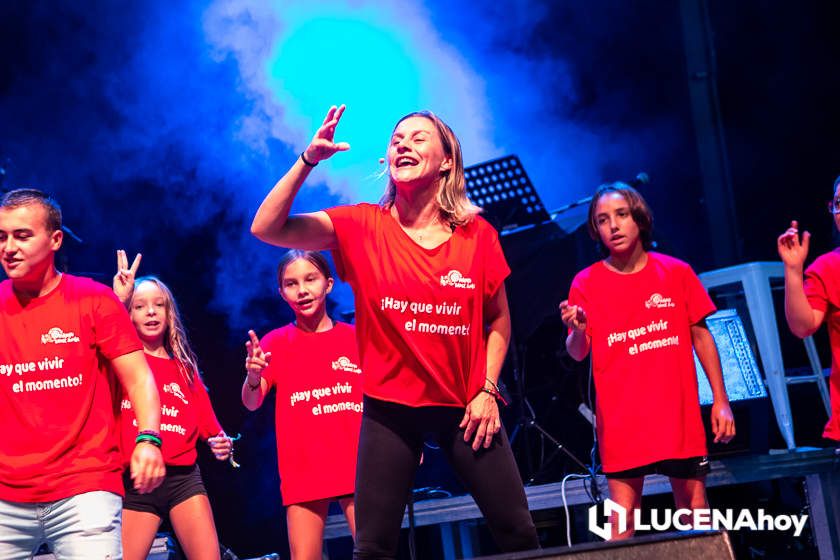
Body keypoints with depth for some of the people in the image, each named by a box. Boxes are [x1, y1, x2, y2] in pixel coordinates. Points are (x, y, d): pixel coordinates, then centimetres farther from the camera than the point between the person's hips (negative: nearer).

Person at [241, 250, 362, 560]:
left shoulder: (356, 337, 8)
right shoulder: (277, 342, 7)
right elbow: (251, 403, -4)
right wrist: (253, 377, -26)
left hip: (357, 465, 0)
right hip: (304, 471, 0)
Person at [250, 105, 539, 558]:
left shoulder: (477, 234, -2)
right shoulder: (364, 226, -4)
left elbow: (499, 319, 8)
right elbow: (266, 229, -12)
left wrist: (488, 390, -1)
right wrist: (308, 160, -20)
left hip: (464, 403, 1)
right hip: (390, 406, -1)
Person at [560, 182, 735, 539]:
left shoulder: (676, 272, 2)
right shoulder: (586, 283, -1)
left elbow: (700, 335, 7)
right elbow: (577, 353, -1)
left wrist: (720, 400, 3)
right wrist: (577, 330, -24)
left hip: (679, 415, 1)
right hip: (621, 421, -1)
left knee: (696, 511, 6)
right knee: (623, 520, -1)